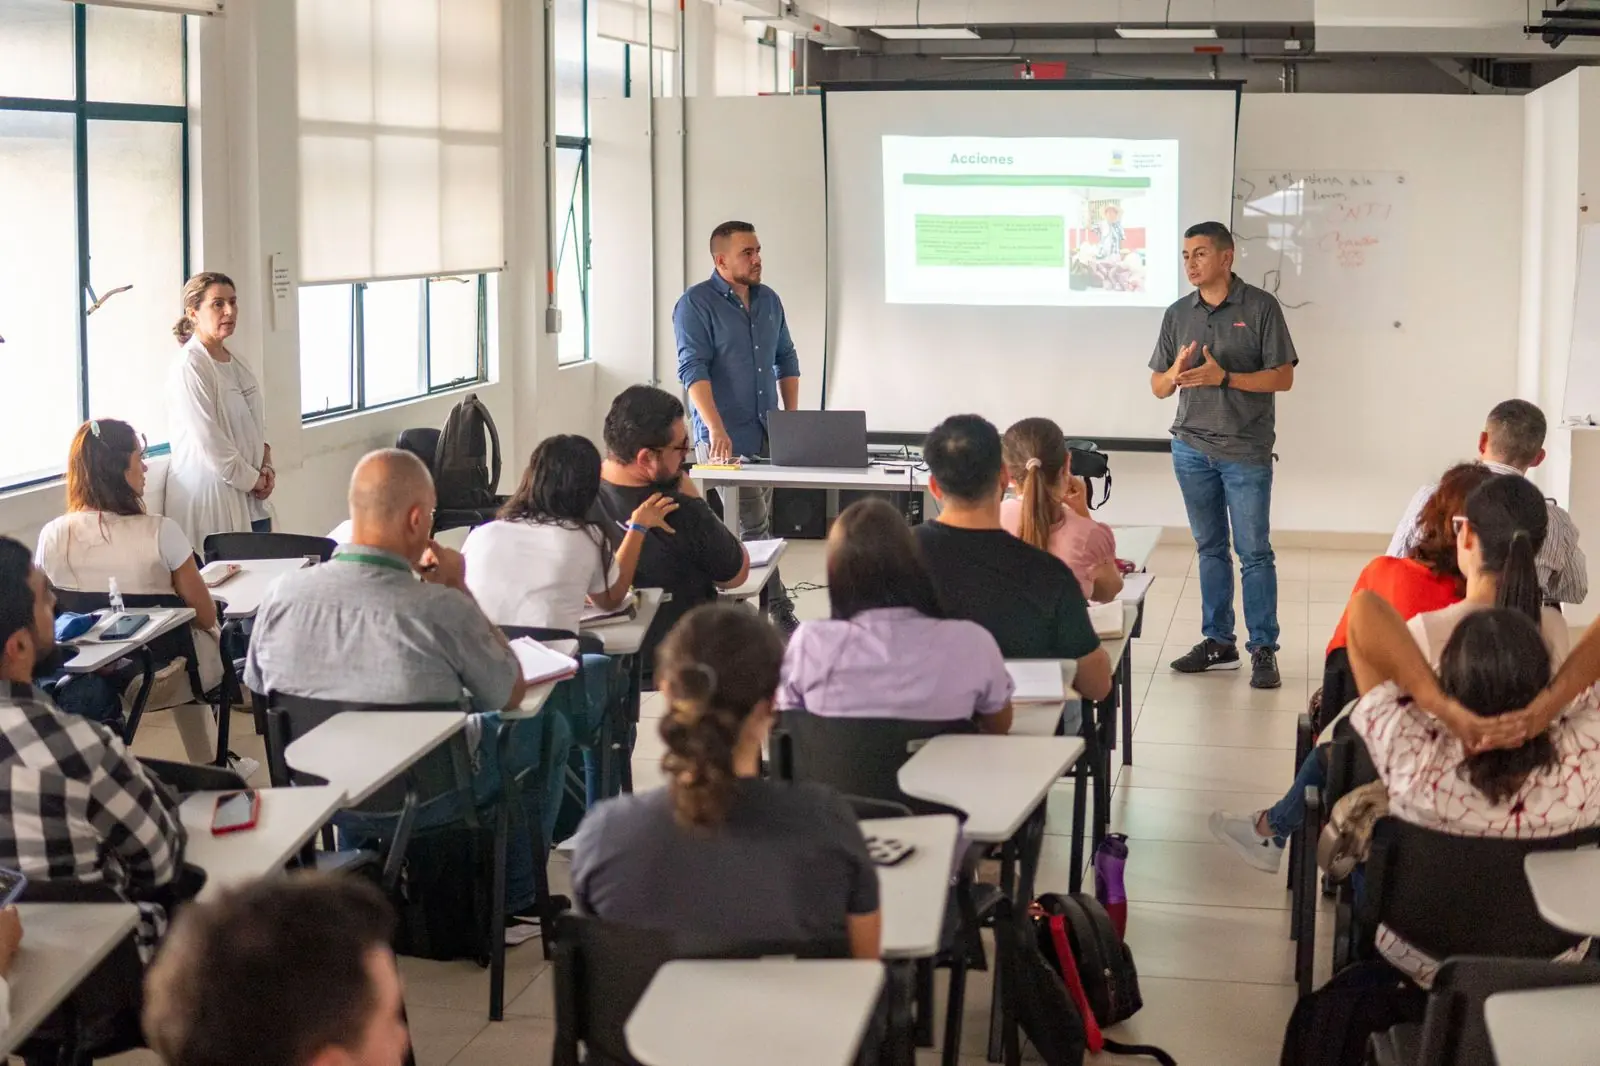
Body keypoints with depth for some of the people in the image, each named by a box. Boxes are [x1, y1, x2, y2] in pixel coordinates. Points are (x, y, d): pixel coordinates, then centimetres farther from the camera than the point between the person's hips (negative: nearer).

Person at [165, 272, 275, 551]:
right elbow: (210, 444, -18)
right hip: (211, 500, -8)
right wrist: (252, 480, -9)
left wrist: (266, 468, 3)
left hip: (251, 502, 8)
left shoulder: (237, 363, 13)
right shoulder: (189, 368, -13)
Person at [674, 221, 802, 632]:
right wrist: (717, 429, -26)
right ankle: (779, 611, -6)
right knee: (754, 526, -10)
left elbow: (787, 360, 20)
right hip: (725, 438, -7)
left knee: (749, 525, 9)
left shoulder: (769, 300, 13)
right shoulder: (696, 304, -8)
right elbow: (693, 369, -16)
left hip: (768, 435, 7)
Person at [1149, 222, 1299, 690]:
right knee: (1210, 549, 11)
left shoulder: (1260, 307, -5)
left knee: (1254, 551, -4)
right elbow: (1158, 387, 10)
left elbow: (1283, 377, -8)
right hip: (1192, 447, 4)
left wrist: (1223, 377, -18)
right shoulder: (1178, 314, 8)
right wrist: (1176, 373, -13)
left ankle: (1263, 650, 1)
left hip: (1246, 451, -4)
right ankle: (1217, 642, 19)